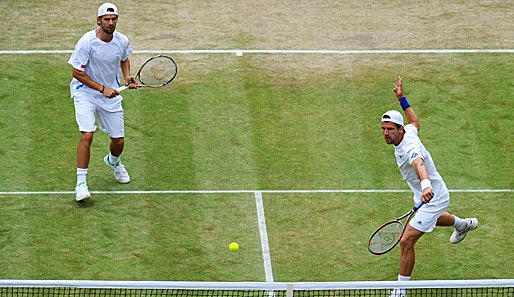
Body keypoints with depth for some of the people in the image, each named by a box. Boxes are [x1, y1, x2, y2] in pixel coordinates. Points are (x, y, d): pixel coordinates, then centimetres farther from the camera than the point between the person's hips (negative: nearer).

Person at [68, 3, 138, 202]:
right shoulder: (87, 42, -22)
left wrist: (127, 76, -3)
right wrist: (102, 88, -21)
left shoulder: (122, 41, -7)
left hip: (111, 94, 4)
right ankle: (81, 182, -15)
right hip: (85, 92, -4)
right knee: (87, 135, -23)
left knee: (118, 141, 8)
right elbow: (77, 72, -17)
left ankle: (113, 161, 46)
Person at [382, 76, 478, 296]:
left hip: (433, 199, -10)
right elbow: (415, 122, 14)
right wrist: (401, 98, 17)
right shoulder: (408, 131, -11)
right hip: (426, 197, 10)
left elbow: (420, 165, -61)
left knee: (406, 242, -13)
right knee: (433, 218, 42)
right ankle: (463, 224, 73)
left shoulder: (410, 149, -38)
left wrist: (426, 185, -81)